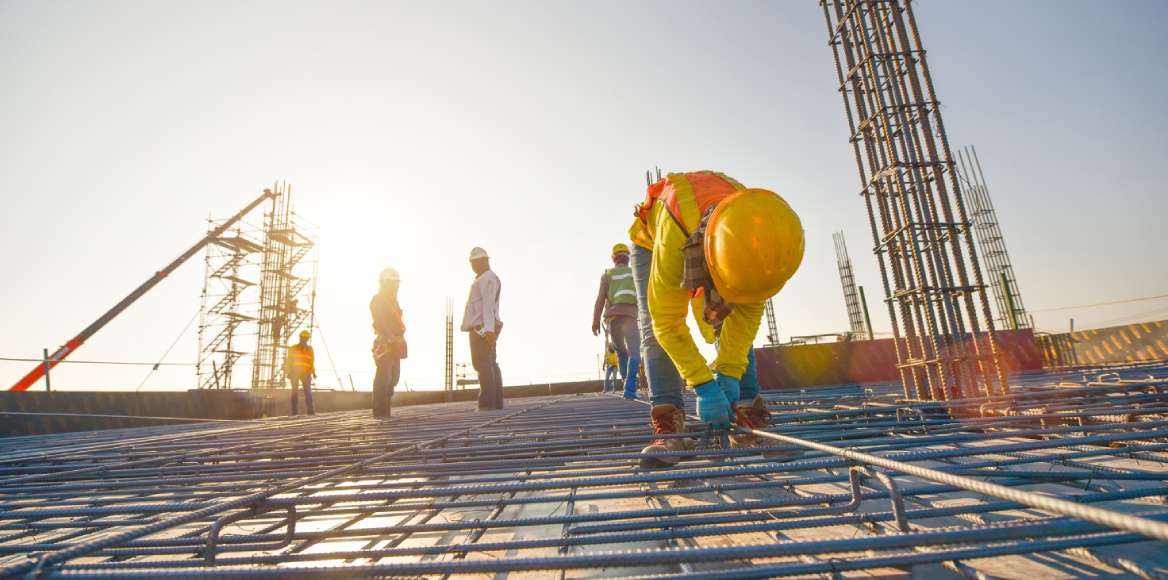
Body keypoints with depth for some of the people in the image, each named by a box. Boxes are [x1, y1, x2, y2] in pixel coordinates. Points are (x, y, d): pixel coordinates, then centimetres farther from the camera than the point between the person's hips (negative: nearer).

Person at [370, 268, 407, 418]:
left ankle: (386, 408, 18)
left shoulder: (393, 301, 22)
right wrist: (391, 339, -22)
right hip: (384, 343, -9)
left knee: (394, 376, 10)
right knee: (384, 376, -10)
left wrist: (400, 338, 12)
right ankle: (379, 410, -7)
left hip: (395, 345, 9)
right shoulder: (377, 300, -4)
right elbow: (380, 322, -15)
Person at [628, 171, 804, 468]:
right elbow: (668, 322, -40)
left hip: (713, 243, 3)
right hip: (651, 240, -3)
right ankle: (669, 425, -21)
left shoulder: (757, 236, -35)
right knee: (654, 328, -20)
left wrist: (729, 372, -28)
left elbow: (748, 310, -23)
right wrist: (704, 385, -39)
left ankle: (748, 414, -7)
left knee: (735, 324, -11)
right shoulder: (673, 240, -49)